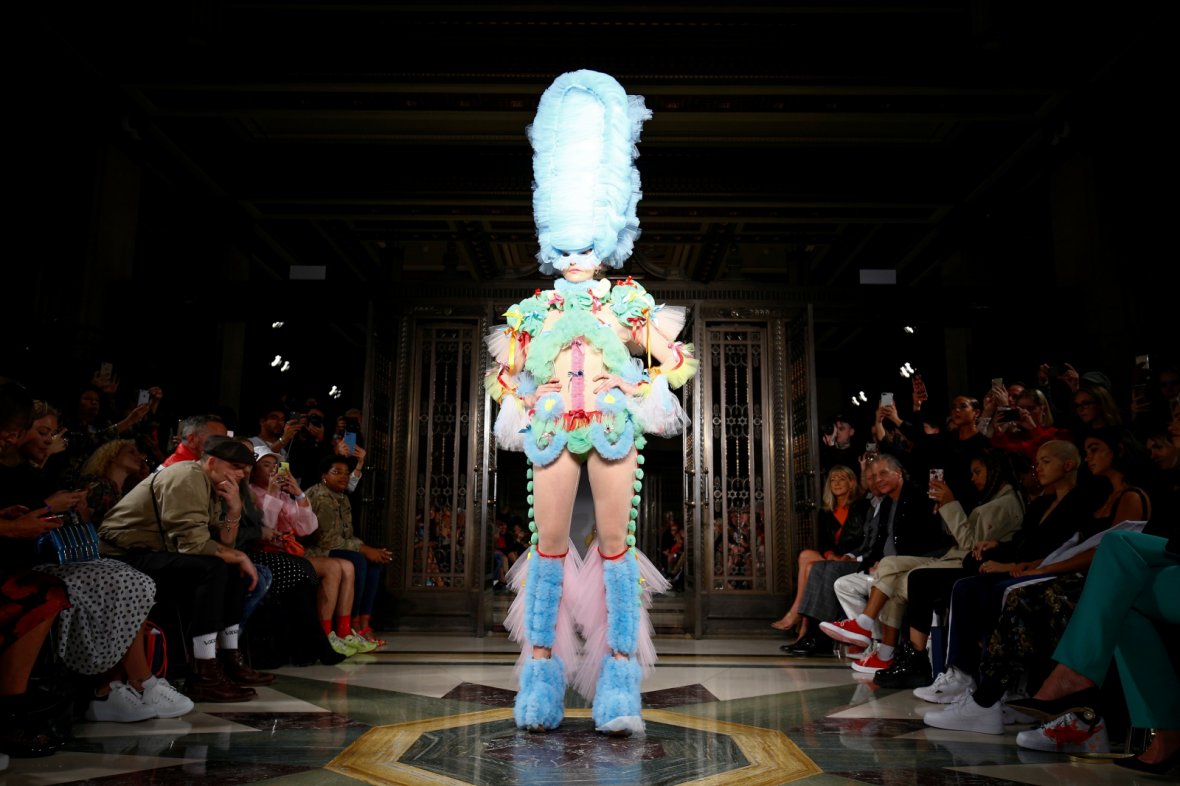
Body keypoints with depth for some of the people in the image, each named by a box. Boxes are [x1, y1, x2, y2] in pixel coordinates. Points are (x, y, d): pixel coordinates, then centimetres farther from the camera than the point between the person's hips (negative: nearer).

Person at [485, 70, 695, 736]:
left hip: (616, 426, -1)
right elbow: (505, 376, 19)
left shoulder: (629, 301, 12)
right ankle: (541, 663, 7)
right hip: (552, 429, 1)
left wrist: (639, 395, -2)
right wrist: (527, 408, 2)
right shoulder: (535, 309, 14)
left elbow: (675, 361, 12)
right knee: (550, 543, 0)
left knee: (616, 542, -3)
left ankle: (620, 672, 1)